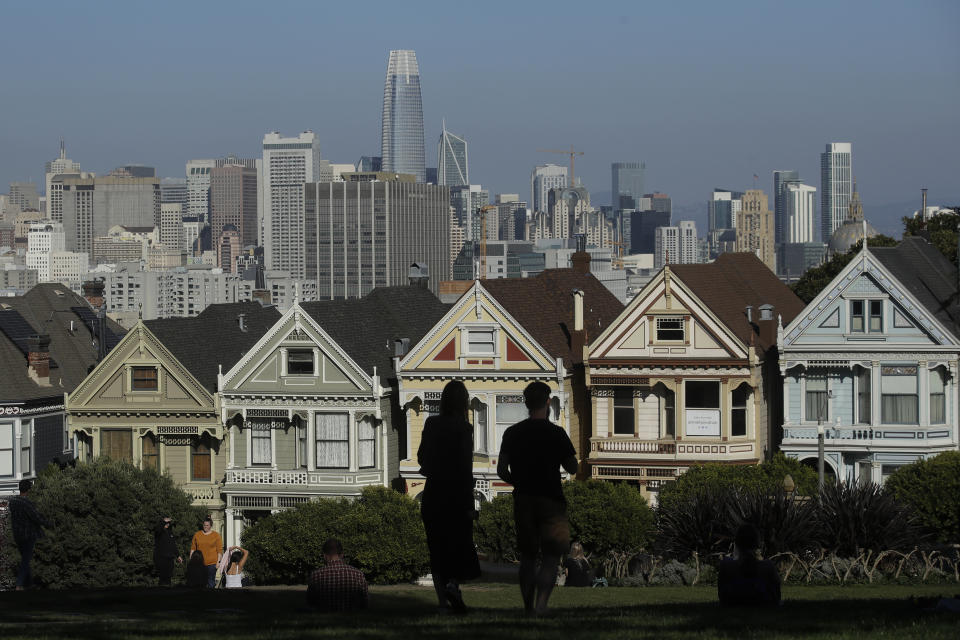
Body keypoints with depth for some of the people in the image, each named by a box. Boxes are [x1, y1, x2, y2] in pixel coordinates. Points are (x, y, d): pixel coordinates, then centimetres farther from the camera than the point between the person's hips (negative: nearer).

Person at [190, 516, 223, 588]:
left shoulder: (216, 535, 3)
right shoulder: (197, 534, 10)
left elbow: (220, 550, 2)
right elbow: (193, 547, 13)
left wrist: (218, 562, -4)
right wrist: (191, 559, 6)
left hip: (212, 563, -2)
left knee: (211, 581, -3)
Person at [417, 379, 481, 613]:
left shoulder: (431, 424, 2)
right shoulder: (463, 428, -11)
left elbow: (421, 458, 8)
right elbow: (466, 468, -13)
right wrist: (470, 504, -11)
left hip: (433, 493, 4)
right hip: (456, 495, -4)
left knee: (438, 550, 8)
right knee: (461, 547, 7)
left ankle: (443, 601, 5)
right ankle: (453, 583, -19)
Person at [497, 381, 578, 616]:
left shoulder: (512, 433, 3)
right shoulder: (556, 433, -8)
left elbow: (501, 470, 3)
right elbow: (572, 468, -1)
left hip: (522, 500, 4)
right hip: (550, 500, -4)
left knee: (527, 557, 13)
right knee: (551, 556, -2)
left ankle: (528, 606, 12)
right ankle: (541, 602, -20)